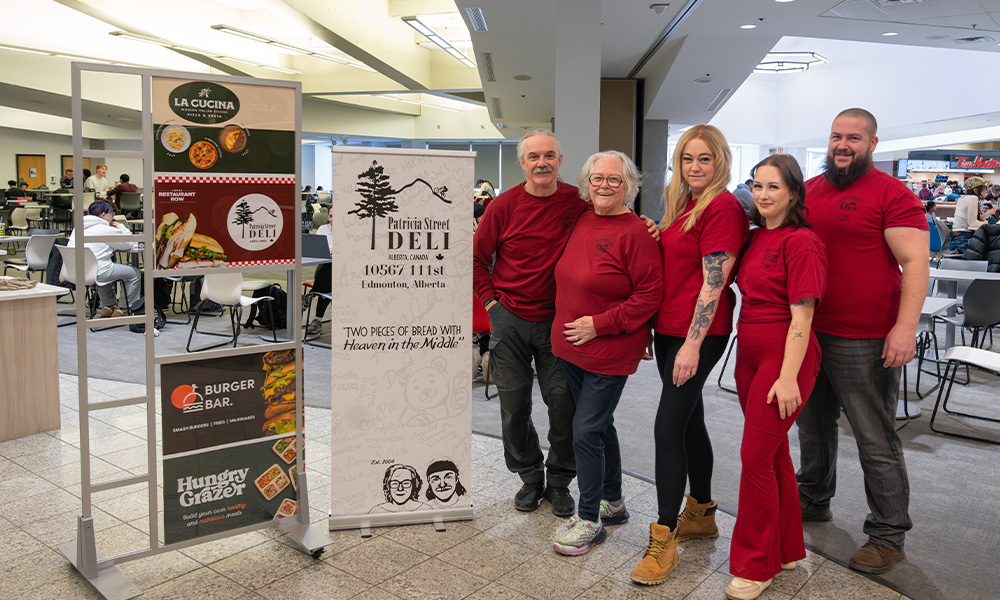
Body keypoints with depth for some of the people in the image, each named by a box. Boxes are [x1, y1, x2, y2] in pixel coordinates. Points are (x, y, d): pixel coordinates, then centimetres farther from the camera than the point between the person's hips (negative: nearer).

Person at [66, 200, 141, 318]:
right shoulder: (106, 230, -10)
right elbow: (128, 244, -1)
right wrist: (120, 226, 13)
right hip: (97, 272, -9)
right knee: (135, 273, 6)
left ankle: (108, 305, 37)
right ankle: (126, 309, 13)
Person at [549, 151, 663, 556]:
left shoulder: (635, 232, -14)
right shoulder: (581, 222, 7)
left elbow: (649, 295, -17)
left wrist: (600, 324, -19)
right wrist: (567, 325, 12)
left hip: (609, 352, -7)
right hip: (570, 347, 7)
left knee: (586, 431, -4)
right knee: (600, 424, 18)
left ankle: (589, 520, 12)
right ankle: (613, 503, 35)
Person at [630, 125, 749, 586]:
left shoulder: (722, 207, -12)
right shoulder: (683, 204, 15)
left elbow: (713, 282, -18)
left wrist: (693, 343, -20)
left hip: (699, 333, -9)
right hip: (669, 327, 9)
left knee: (668, 427, -9)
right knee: (689, 420, 17)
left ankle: (664, 539, 3)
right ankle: (701, 515, 33)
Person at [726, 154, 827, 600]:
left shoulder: (801, 242, -13)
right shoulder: (754, 238, 11)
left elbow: (801, 315, -16)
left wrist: (788, 377, -20)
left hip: (785, 357, -8)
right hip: (750, 353, 8)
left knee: (755, 456, -6)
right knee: (773, 451, 16)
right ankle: (786, 549, 32)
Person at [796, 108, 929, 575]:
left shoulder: (892, 194, -8)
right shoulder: (808, 191, 10)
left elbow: (914, 262, -13)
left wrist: (906, 326, -23)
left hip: (865, 340, -6)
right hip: (807, 332, 7)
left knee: (876, 441, 2)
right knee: (813, 424, 20)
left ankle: (888, 534, 18)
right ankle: (813, 500, 40)